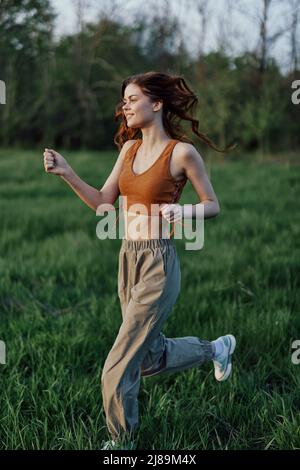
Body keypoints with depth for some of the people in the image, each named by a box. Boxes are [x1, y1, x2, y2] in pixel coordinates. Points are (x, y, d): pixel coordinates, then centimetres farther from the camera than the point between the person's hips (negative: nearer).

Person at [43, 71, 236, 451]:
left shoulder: (182, 152, -11)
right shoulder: (129, 148, 8)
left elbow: (213, 205, -3)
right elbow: (102, 202, 8)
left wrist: (183, 210, -23)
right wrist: (66, 173, -4)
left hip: (158, 263, -7)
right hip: (128, 259, 8)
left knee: (117, 371, -5)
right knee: (150, 358, 22)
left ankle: (121, 443, 20)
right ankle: (216, 348, 46)